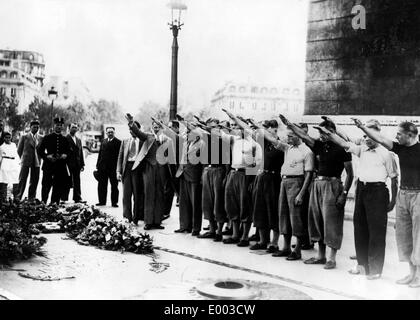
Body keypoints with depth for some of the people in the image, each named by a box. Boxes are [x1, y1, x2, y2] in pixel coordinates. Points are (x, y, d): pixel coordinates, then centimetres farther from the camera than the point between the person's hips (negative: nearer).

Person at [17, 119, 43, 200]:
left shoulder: (41, 138, 8)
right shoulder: (24, 137, 3)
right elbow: (19, 150, 7)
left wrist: (39, 158, 4)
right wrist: (23, 158, 5)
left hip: (36, 162, 2)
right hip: (26, 162, -2)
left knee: (34, 181, 4)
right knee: (22, 180, -5)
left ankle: (31, 199, 11)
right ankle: (18, 198, -1)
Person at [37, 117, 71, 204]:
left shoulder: (65, 139, 12)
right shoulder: (47, 138, 4)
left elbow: (68, 151, 16)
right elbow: (40, 151, 3)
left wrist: (65, 155, -5)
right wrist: (47, 156, -13)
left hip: (61, 167, 3)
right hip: (48, 167, -3)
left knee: (59, 187, 3)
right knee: (46, 187, -2)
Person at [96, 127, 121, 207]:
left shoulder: (118, 142, -4)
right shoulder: (103, 142, 13)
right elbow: (100, 154, 14)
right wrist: (98, 165, 8)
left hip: (113, 168, -5)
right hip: (103, 167, 5)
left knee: (114, 186, 3)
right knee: (101, 185, 10)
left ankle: (114, 202, 11)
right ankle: (102, 201, 20)